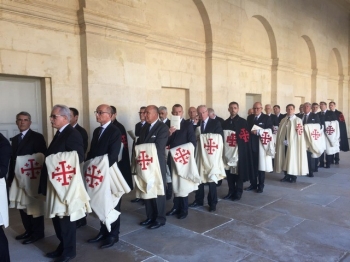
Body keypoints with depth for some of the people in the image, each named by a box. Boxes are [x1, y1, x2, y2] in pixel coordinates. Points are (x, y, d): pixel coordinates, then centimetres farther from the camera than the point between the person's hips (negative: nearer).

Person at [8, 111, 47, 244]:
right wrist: (11, 177, 7)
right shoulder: (15, 139, 13)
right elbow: (12, 159, 11)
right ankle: (29, 230, 28)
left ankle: (38, 233, 17)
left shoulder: (37, 137, -8)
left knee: (34, 205, 4)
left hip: (33, 177, -7)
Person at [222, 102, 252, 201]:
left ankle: (238, 193, 12)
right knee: (229, 171, 8)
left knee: (239, 171, 2)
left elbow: (246, 136, -7)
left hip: (239, 150, -4)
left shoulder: (243, 121, -2)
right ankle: (231, 191, 19)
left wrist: (237, 142, -16)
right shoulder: (225, 122, 12)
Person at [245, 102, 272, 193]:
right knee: (252, 165, 7)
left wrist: (258, 132, -20)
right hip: (250, 145, 4)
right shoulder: (249, 117, 13)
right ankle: (253, 184, 19)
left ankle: (261, 185, 16)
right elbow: (246, 128, 13)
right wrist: (250, 132, -5)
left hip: (261, 145, -4)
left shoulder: (266, 118, -2)